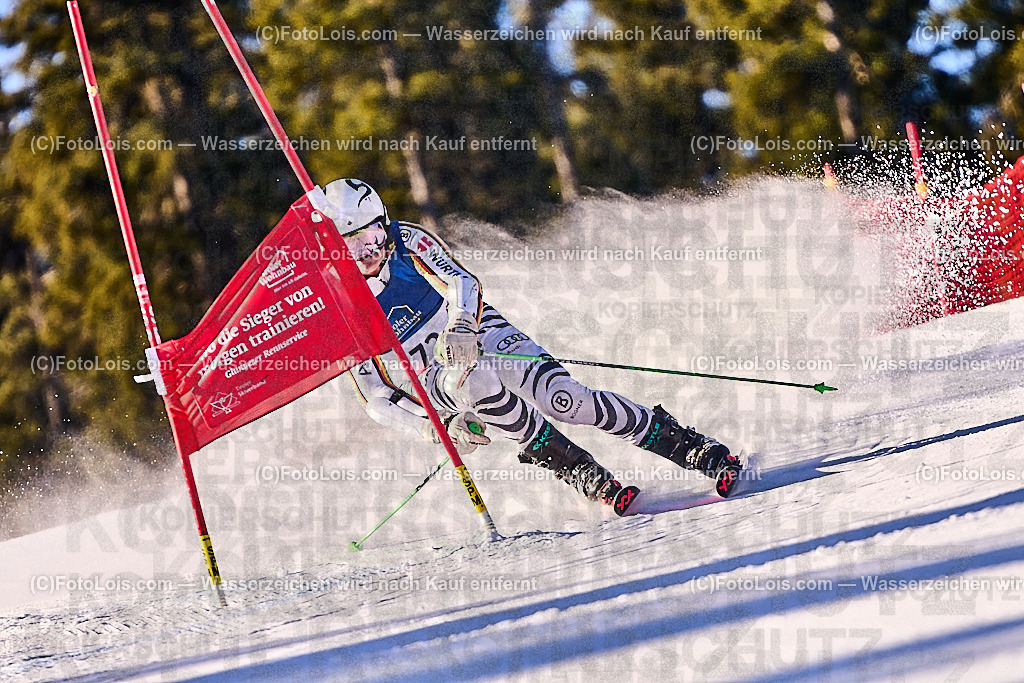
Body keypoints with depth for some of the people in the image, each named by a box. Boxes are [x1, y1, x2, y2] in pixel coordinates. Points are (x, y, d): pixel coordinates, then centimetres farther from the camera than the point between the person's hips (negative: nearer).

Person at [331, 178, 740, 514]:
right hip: (437, 378, 0)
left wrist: (460, 327, -39)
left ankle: (702, 453, -18)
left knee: (565, 400, -22)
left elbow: (461, 282, -16)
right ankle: (587, 478, -30)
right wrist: (438, 428, -19)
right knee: (476, 382, -36)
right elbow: (377, 400, -5)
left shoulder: (406, 241, -6)